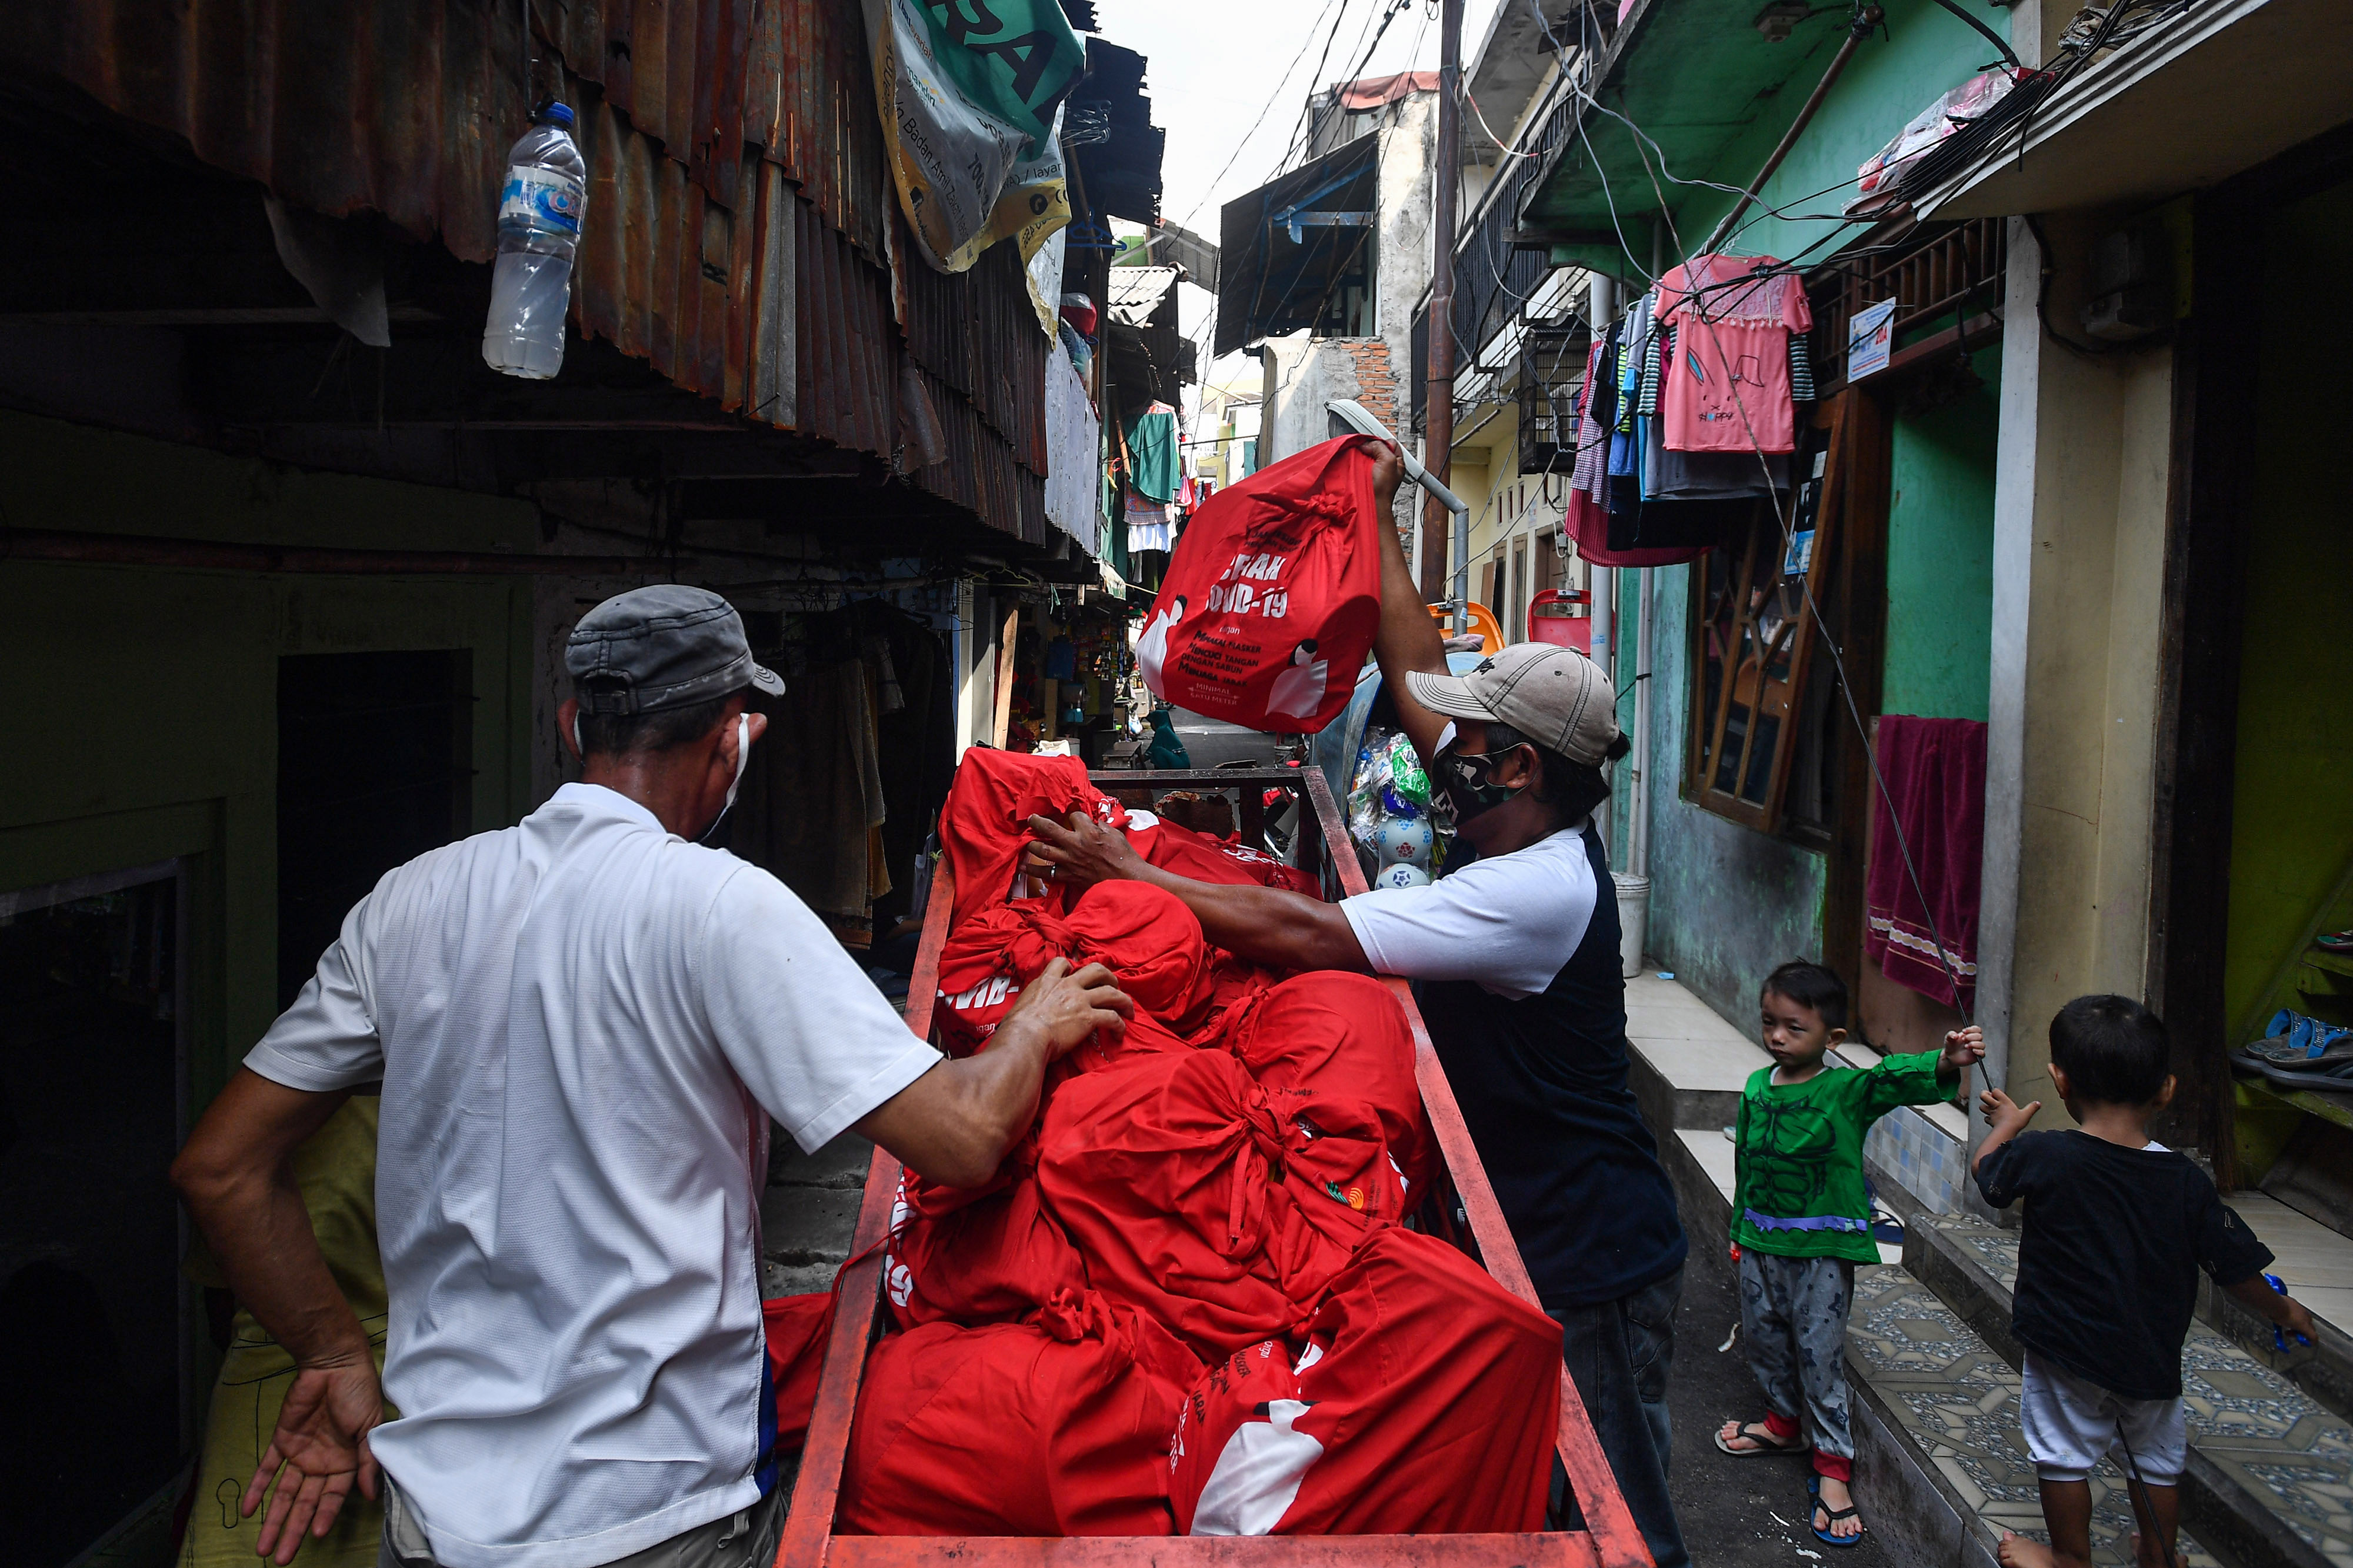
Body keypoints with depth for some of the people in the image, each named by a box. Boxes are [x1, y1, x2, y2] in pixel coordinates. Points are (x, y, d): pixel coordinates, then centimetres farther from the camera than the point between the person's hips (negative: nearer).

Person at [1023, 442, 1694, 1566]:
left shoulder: (1540, 892, -27)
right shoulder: (1518, 834, 1)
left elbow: (1305, 935, -32)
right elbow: (1412, 666, 11)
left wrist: (1129, 875, -24)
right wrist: (1373, 511, 17)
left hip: (1592, 1267, -9)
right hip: (1528, 1237, 9)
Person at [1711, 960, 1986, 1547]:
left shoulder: (1847, 1091, -14)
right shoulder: (1756, 1088, 2)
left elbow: (1897, 1077, -35)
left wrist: (1946, 1062, -55)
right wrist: (1740, 1227, 20)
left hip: (1822, 1250, -5)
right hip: (1762, 1242, 6)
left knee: (1820, 1355, 0)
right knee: (1762, 1338, 19)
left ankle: (1833, 1464, 16)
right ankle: (1784, 1421, 43)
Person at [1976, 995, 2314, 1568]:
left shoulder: (2043, 1156, -20)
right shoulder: (2186, 1182, -11)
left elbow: (1987, 1172, 1)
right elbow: (2236, 1267, -2)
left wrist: (2007, 1123, 22)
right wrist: (2283, 1311, 19)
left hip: (2067, 1349, -4)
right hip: (2153, 1355, 4)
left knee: (2064, 1455, 15)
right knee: (2157, 1457, 24)